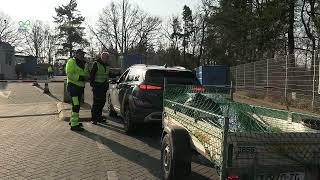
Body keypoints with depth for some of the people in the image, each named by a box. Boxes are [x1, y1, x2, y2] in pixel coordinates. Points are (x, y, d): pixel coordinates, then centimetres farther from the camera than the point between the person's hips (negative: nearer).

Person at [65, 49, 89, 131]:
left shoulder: (84, 64, 17)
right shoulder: (71, 62, -10)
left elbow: (86, 74, 22)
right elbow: (70, 75, -20)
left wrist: (86, 77, -2)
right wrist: (81, 77, -25)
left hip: (80, 87, 9)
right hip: (73, 86, -9)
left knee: (76, 105, 18)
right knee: (76, 105, -14)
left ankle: (73, 121, 32)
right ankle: (74, 125, -11)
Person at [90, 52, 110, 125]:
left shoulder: (107, 65, 16)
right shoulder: (96, 64, -6)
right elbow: (91, 74, -9)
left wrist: (107, 84, 18)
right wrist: (92, 83, -14)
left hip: (104, 86, 7)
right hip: (97, 86, -7)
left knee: (102, 102, 9)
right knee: (96, 102, -7)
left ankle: (99, 117, 20)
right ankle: (93, 119, -1)